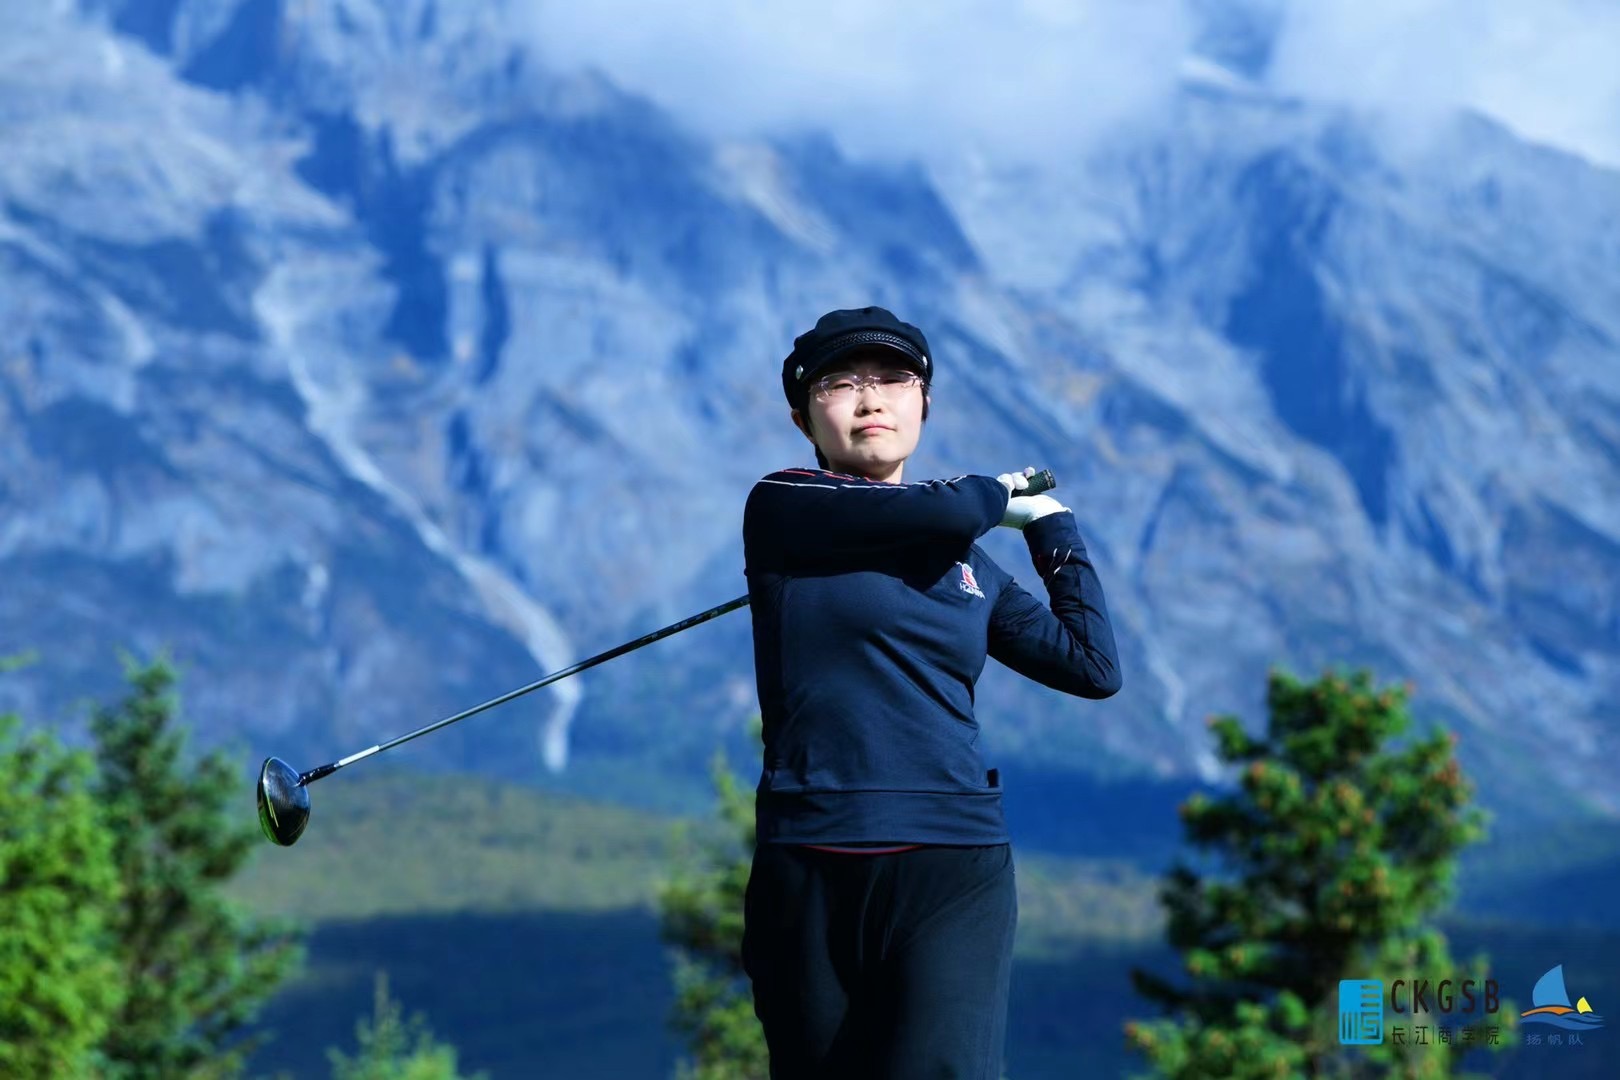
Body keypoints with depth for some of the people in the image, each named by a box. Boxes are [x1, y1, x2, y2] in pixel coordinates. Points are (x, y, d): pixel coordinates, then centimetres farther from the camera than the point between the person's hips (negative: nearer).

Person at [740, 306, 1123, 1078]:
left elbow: (1093, 666, 16)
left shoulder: (968, 563, 19)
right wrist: (997, 494, 13)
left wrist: (1050, 522, 23)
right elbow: (946, 513, -9)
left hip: (952, 873, 2)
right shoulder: (783, 508, 4)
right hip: (809, 873, -2)